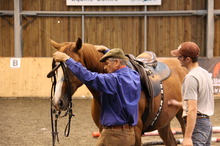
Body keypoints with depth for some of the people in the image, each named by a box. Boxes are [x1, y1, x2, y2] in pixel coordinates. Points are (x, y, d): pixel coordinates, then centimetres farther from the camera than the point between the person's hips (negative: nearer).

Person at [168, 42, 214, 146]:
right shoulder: (205, 73, 13)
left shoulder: (191, 78, -17)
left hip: (197, 123, -10)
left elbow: (193, 109, -23)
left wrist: (187, 137, -25)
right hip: (207, 122, 10)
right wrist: (178, 104, 31)